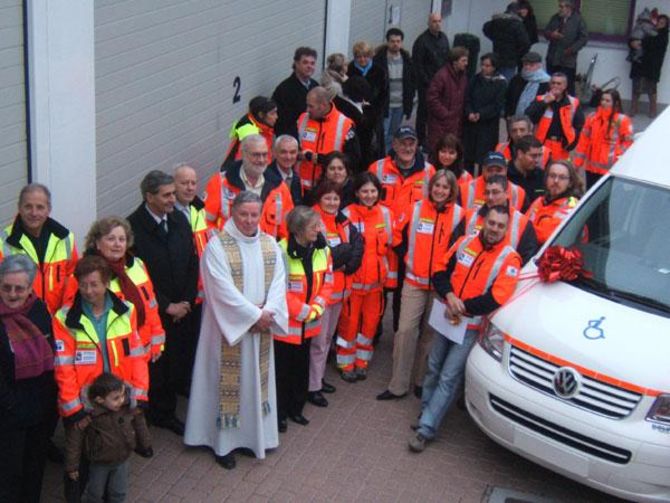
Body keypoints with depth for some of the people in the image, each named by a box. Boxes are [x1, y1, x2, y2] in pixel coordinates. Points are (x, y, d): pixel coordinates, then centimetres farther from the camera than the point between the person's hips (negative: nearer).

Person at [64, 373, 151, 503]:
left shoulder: (128, 407, -20)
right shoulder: (88, 414, -31)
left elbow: (139, 424, 0)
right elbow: (74, 440, -22)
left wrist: (145, 443, 12)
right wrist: (72, 466, -15)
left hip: (122, 460, 3)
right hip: (98, 463, -3)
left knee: (119, 493, 19)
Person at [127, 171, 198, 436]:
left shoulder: (180, 220, 4)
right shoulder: (133, 227, -16)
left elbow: (192, 264, 9)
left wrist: (186, 302, 0)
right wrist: (167, 306, -11)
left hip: (180, 311, 5)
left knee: (175, 365, 10)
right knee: (152, 367, 4)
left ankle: (167, 413, 26)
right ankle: (147, 416, 22)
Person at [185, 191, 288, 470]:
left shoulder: (269, 244, 4)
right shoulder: (217, 246, -14)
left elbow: (278, 280, -1)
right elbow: (223, 289, -19)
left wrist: (267, 311, -16)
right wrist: (254, 314, -18)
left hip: (261, 325, 5)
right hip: (229, 325, -5)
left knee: (257, 379, 15)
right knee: (229, 381, 3)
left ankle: (256, 434, 29)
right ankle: (224, 442, 15)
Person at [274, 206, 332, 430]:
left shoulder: (322, 250, -1)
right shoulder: (281, 251, -23)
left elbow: (327, 283, 5)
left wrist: (317, 308, -10)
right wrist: (304, 312, -15)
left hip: (309, 324, 6)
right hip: (285, 322, -6)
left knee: (302, 367, 18)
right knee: (282, 369, 6)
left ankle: (296, 408, 34)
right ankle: (279, 413, 21)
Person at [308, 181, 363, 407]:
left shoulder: (344, 222, 9)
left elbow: (357, 246, 2)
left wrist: (343, 260, -14)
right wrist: (346, 251, -11)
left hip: (339, 288, 8)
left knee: (328, 337, 19)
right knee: (318, 341, -2)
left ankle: (318, 377, 33)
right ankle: (312, 387, 7)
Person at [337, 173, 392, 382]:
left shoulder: (385, 213, 0)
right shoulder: (347, 214, -13)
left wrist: (386, 271, 12)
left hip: (376, 278, 4)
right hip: (353, 278, -4)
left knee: (371, 321, 12)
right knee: (349, 321, 5)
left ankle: (362, 362, 29)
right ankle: (346, 364, 21)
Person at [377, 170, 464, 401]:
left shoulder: (459, 214, -4)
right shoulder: (416, 209, 0)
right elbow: (397, 234, 10)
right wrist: (407, 257, 5)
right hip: (414, 281, 1)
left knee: (431, 334, 10)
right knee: (405, 331, -2)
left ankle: (421, 381, 24)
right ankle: (398, 385, 6)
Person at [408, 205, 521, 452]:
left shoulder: (509, 259, -11)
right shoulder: (464, 243, 2)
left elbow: (496, 299, -19)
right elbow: (441, 271, 4)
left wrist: (463, 307, -18)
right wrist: (449, 296, -14)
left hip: (472, 327, -5)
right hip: (448, 319, 5)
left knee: (449, 378, -5)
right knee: (434, 369, 17)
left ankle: (426, 428, 1)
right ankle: (426, 412, 36)